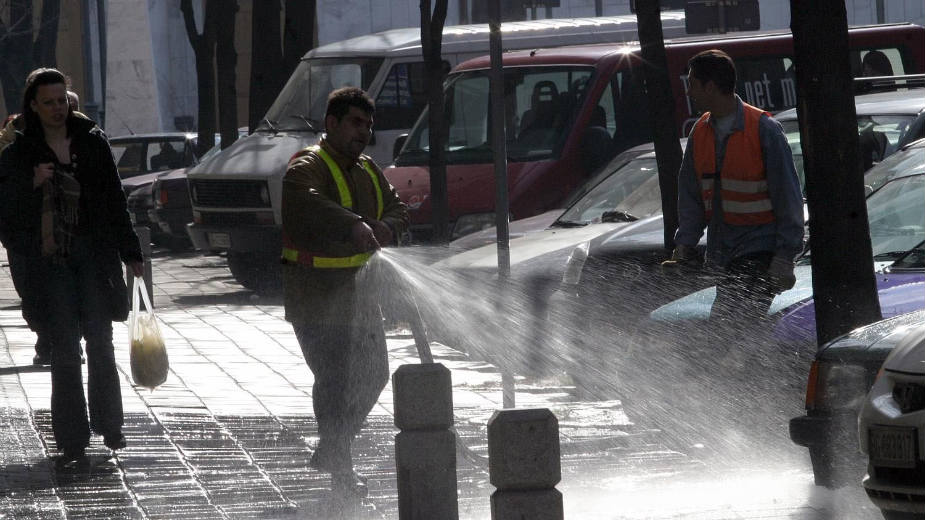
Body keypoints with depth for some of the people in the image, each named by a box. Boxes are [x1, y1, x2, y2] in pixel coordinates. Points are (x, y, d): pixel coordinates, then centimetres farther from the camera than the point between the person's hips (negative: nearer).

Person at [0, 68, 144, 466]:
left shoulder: (92, 142, 7)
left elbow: (115, 201, 9)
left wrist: (130, 252, 8)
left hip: (94, 253, 1)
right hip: (51, 258, -1)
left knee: (100, 342, -1)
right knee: (65, 347, -3)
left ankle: (109, 426, 13)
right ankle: (72, 439, 0)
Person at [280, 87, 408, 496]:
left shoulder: (369, 171, 16)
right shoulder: (308, 167, -12)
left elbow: (397, 211, 14)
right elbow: (304, 201, -33)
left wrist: (386, 229, -11)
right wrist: (355, 225, -46)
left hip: (358, 290, 9)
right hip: (316, 296, -9)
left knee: (372, 375, 15)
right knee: (335, 380, -10)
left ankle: (329, 451, 31)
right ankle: (340, 469, -4)